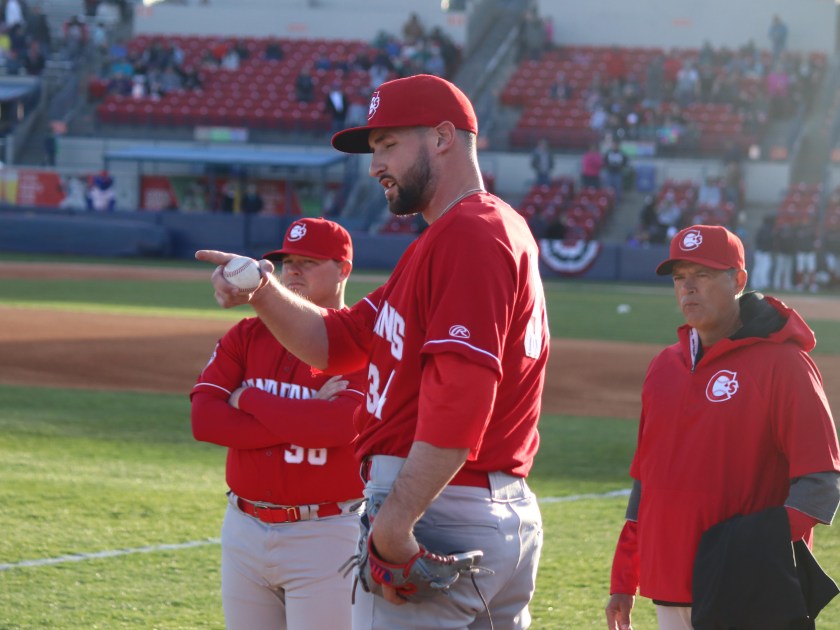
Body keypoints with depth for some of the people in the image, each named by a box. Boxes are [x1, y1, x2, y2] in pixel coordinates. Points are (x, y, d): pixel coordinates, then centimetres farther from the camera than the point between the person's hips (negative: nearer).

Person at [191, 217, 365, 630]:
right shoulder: (246, 336, 9)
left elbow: (342, 423, -24)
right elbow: (204, 418, -5)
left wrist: (247, 400, -10)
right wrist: (302, 419, -14)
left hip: (324, 536, -5)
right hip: (244, 531, 5)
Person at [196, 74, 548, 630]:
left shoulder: (470, 236, -13)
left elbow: (460, 400, -25)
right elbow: (338, 343, 21)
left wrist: (395, 522, -27)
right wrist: (264, 295, 3)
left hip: (438, 517, -11)